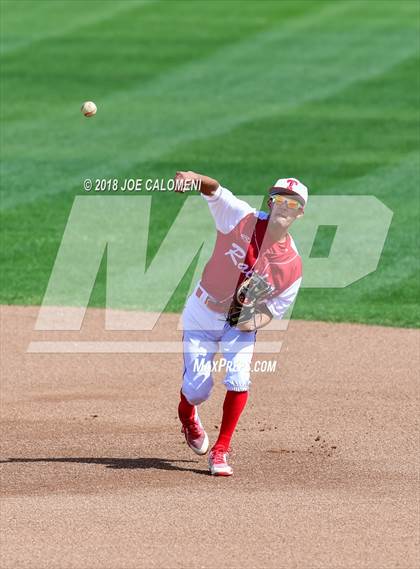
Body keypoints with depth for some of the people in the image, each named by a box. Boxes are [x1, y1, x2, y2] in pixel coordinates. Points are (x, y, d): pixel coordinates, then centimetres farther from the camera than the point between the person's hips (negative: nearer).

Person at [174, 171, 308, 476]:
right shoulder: (244, 219, -21)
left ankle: (221, 451, -4)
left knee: (239, 378, -20)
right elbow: (214, 190, -30)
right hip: (202, 314, -1)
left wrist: (257, 320, -27)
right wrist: (194, 178, -53)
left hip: (242, 322, 1)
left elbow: (276, 307, -5)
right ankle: (188, 416, 38)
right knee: (198, 388, -1)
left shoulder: (292, 265, -17)